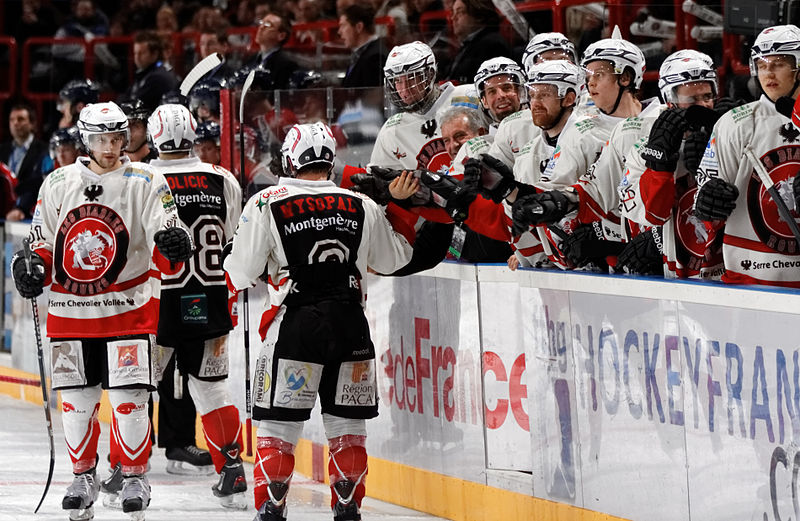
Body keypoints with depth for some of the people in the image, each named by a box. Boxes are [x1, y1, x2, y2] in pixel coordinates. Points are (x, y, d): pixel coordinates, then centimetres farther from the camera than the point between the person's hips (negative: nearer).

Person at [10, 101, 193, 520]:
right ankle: (83, 474, 23)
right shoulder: (58, 184, 4)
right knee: (77, 397, 6)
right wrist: (33, 268, -7)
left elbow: (163, 258, -8)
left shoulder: (145, 183, -3)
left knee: (128, 397, -6)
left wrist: (174, 246, -31)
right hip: (70, 308, 3)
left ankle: (135, 475, 9)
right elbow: (43, 244, 13)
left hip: (128, 307, -2)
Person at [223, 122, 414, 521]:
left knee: (278, 425, 3)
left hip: (293, 327, -3)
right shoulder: (362, 207, 5)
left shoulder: (267, 204, -4)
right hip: (350, 327, 3)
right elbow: (393, 260, 19)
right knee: (347, 426, 12)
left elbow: (241, 274, -3)